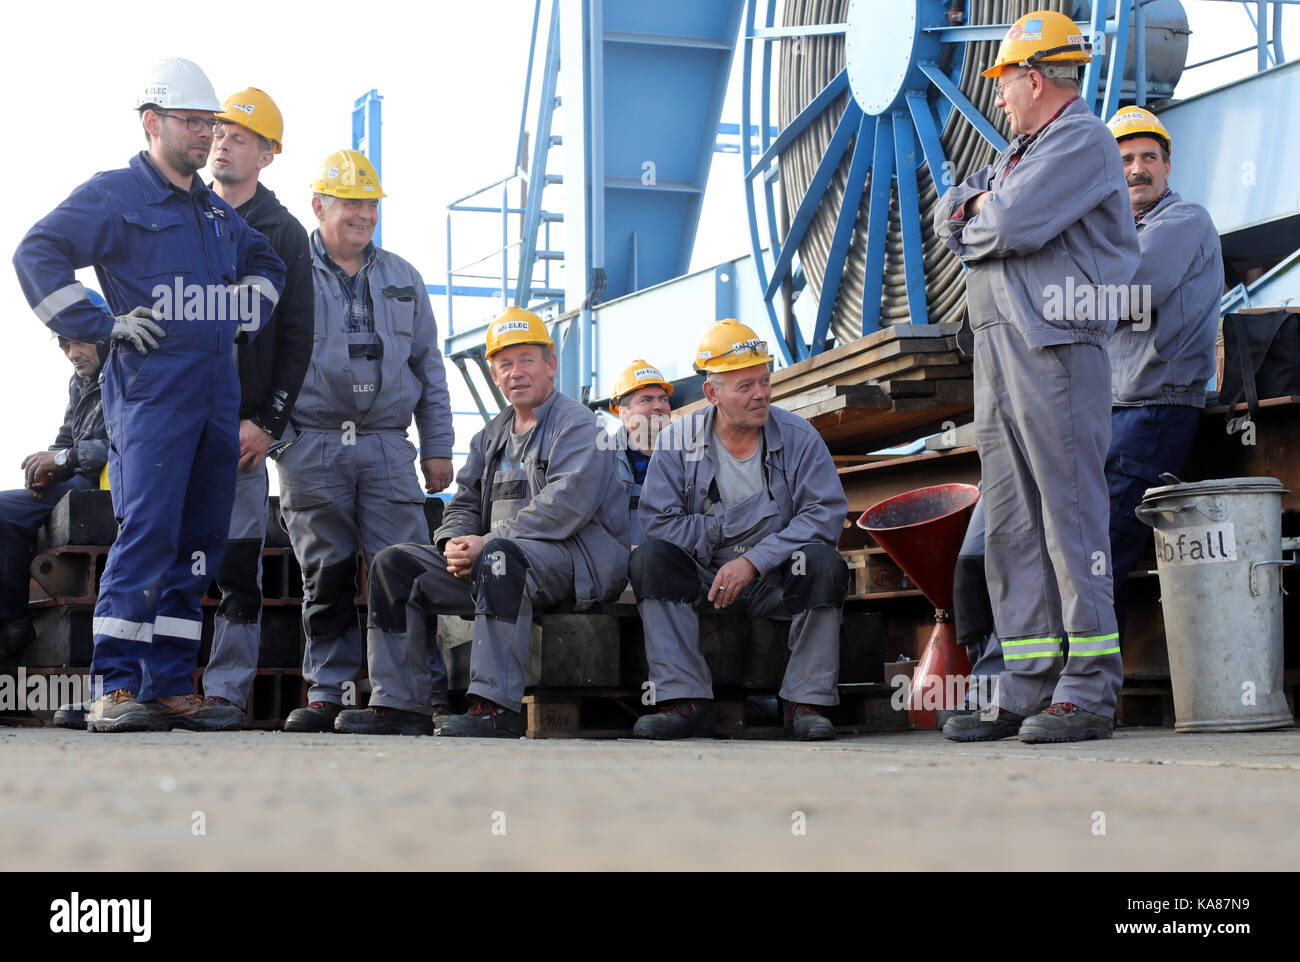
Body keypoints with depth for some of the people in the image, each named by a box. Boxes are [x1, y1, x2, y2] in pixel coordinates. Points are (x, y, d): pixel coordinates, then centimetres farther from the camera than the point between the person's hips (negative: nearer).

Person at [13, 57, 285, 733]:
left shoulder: (217, 211, 21)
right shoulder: (114, 196, 0)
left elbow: (266, 263, 39)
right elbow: (37, 254, -8)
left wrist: (246, 314, 21)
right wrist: (100, 325, -12)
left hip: (217, 393, 7)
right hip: (151, 390, -7)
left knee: (199, 541, 5)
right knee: (146, 533, -16)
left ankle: (170, 687, 9)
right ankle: (114, 689, -15)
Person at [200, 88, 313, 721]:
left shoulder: (284, 235, 8)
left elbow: (297, 340, 4)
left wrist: (267, 423, -5)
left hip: (242, 424, -2)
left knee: (238, 565, -4)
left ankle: (227, 690, 0)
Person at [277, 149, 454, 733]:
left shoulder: (402, 279, 17)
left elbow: (428, 366, 19)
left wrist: (437, 446, 13)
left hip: (387, 448, 2)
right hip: (311, 448, -2)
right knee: (325, 574, 0)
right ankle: (328, 691, 7)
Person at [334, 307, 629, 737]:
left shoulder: (576, 424, -3)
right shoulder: (492, 436, 22)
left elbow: (565, 505, -18)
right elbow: (464, 503, 20)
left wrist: (487, 543, -22)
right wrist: (455, 542, -6)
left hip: (574, 560, -8)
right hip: (498, 566, 8)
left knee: (501, 553, -40)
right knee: (394, 564, -2)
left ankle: (496, 706, -45)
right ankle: (402, 702, -9)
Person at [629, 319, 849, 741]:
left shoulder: (798, 437, -2)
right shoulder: (678, 441, -1)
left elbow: (825, 514, -13)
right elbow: (659, 520, -8)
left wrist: (754, 561, -21)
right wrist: (728, 531, -15)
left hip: (778, 583, -1)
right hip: (706, 579, 1)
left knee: (824, 562, -31)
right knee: (649, 557, -26)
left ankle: (806, 702, -22)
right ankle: (685, 701, -28)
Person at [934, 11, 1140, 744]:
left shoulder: (1084, 141, -6)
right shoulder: (1020, 154, 24)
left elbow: (1013, 225, -17)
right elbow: (950, 215, 18)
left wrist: (977, 225, 3)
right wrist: (978, 205, -2)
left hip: (1057, 347, -9)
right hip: (999, 349, 9)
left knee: (1071, 513, -9)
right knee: (1012, 524, 6)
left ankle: (1090, 691, -7)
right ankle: (1028, 690, 9)